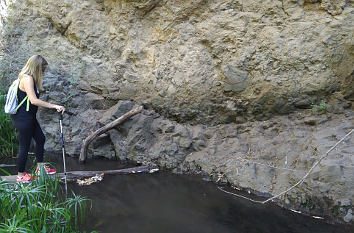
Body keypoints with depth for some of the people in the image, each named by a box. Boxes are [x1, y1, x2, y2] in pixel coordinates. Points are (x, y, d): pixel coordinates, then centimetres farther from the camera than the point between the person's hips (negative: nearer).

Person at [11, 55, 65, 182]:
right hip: (22, 119, -10)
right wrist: (54, 106, -25)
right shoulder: (27, 78, -19)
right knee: (24, 146, 2)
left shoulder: (30, 78, 11)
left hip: (29, 118, 10)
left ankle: (40, 167, 32)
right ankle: (20, 175, 17)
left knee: (40, 139, 18)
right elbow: (34, 100, -27)